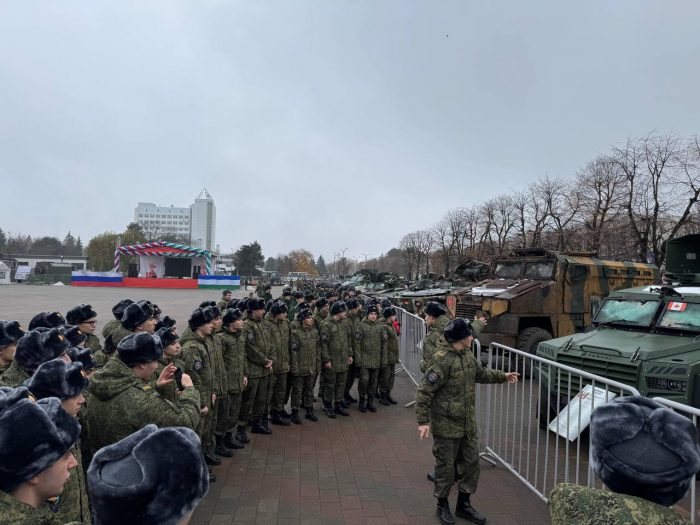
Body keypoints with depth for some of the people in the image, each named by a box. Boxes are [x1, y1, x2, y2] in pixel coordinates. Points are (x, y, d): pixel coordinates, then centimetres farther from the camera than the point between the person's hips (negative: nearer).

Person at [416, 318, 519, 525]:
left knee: (471, 463, 17)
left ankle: (464, 504, 36)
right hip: (446, 425, -8)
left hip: (468, 423, 8)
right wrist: (423, 421, -24)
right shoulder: (441, 360, -24)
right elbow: (424, 392, -22)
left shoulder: (467, 355, 3)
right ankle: (442, 506, 30)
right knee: (446, 467, 7)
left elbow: (481, 373, 23)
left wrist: (503, 376, 17)